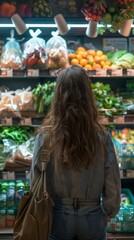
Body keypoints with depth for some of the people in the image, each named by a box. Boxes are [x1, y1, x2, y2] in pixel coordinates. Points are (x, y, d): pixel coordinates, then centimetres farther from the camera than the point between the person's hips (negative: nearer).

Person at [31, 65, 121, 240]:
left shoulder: (46, 136, -13)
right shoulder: (102, 136, -11)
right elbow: (113, 187, -7)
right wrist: (105, 218, 10)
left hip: (59, 218, 0)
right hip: (92, 219, 1)